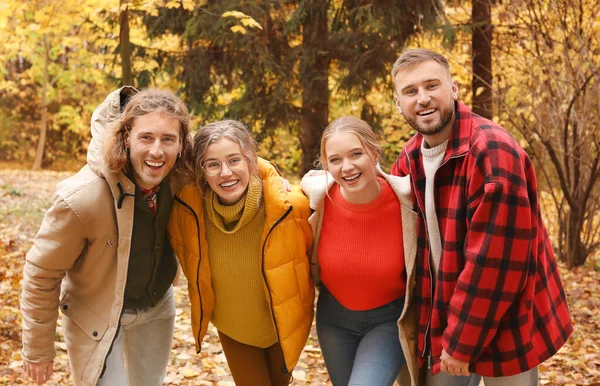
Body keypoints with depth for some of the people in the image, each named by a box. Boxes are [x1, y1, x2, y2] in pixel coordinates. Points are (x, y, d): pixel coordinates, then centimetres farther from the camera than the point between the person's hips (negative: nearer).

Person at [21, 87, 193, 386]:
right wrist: (38, 349, -11)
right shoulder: (82, 198, -34)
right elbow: (41, 273, -20)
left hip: (157, 308, 5)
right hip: (97, 317, -5)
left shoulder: (179, 177, -20)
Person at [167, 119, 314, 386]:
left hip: (284, 327, 0)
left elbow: (314, 253, -7)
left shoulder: (289, 205, -29)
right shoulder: (189, 207, -23)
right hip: (231, 330, 0)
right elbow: (184, 251, 0)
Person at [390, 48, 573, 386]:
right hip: (442, 318, 6)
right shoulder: (409, 159, 2)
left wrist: (462, 340, -20)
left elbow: (495, 258, -24)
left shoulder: (492, 150, -21)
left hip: (502, 329, -6)